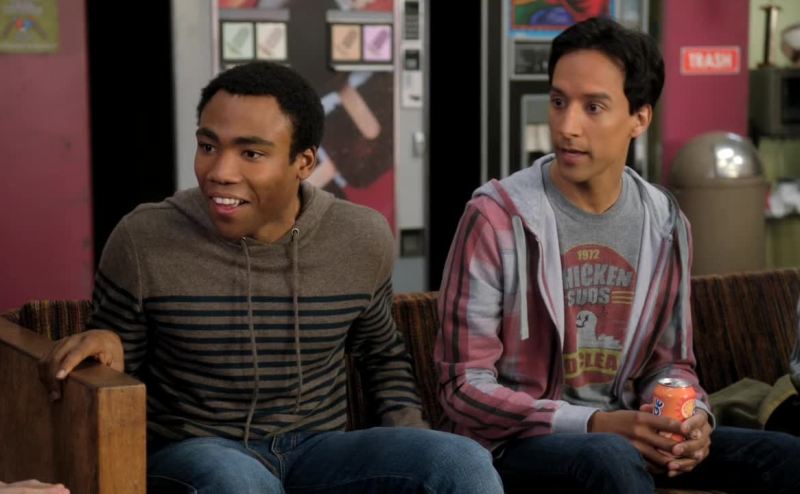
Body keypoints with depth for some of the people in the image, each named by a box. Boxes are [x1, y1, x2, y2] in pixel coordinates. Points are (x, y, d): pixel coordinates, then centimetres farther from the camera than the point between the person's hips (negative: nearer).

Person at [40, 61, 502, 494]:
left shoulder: (363, 239, -2)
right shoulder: (143, 240, -11)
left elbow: (384, 354, 18)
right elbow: (117, 374, 3)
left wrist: (411, 442, 2)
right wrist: (106, 348, -20)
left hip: (319, 448, 2)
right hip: (194, 452, -2)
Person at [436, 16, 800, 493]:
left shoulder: (666, 224, 4)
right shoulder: (497, 218, -13)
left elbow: (670, 361, 13)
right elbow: (465, 387, -13)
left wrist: (691, 418, -11)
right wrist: (594, 425, -23)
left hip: (625, 435, 6)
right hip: (521, 441, -5)